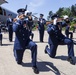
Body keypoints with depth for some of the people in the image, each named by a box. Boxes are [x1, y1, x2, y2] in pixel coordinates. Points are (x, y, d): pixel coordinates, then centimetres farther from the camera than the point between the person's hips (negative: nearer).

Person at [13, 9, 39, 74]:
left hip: (27, 41, 1)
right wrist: (20, 20, -21)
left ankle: (34, 65, -26)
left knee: (34, 45, -35)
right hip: (19, 43, -1)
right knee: (19, 62, 5)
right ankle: (19, 60, 45)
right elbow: (15, 29, -22)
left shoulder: (26, 22, 6)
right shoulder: (16, 23, 0)